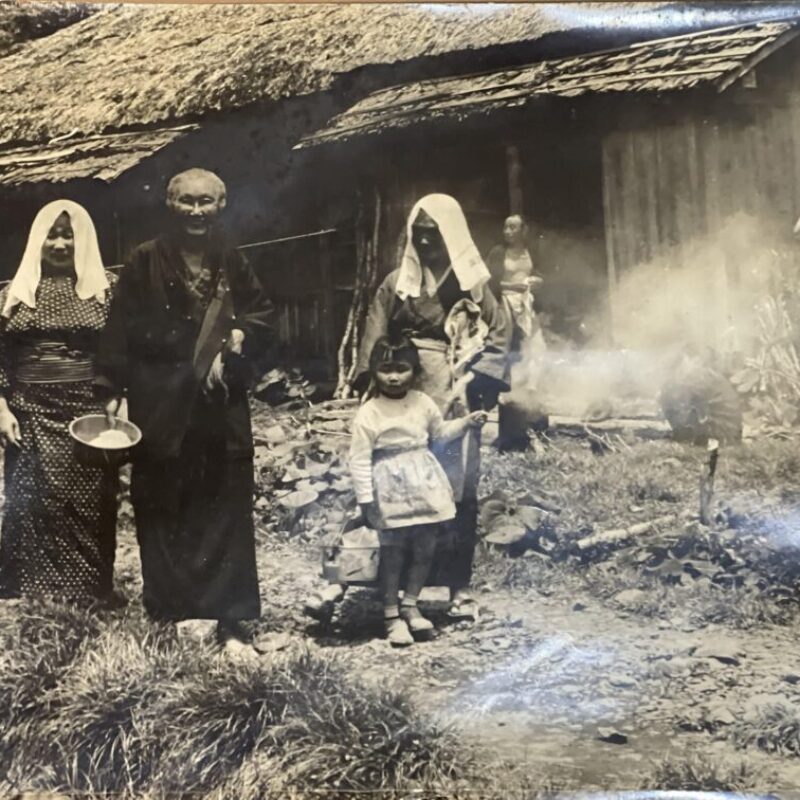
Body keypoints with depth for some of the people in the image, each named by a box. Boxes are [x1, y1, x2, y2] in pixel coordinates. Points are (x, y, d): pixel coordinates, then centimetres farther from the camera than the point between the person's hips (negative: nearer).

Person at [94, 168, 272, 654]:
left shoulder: (234, 266, 10)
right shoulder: (145, 263, 1)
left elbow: (262, 318, 16)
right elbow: (121, 329, -2)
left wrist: (241, 334, -5)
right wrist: (112, 390, -9)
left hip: (221, 408, 2)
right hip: (160, 407, -2)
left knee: (226, 513, 1)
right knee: (162, 512, 2)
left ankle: (231, 620, 8)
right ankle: (169, 613, 12)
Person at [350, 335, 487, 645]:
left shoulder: (423, 402, 1)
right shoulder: (368, 414, -14)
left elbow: (439, 433, 17)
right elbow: (359, 459, -13)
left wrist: (467, 422, 2)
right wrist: (366, 500, -15)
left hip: (424, 483, 5)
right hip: (392, 490, -5)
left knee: (425, 548, 11)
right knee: (393, 552, 3)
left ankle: (409, 604, 28)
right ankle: (391, 615, 16)